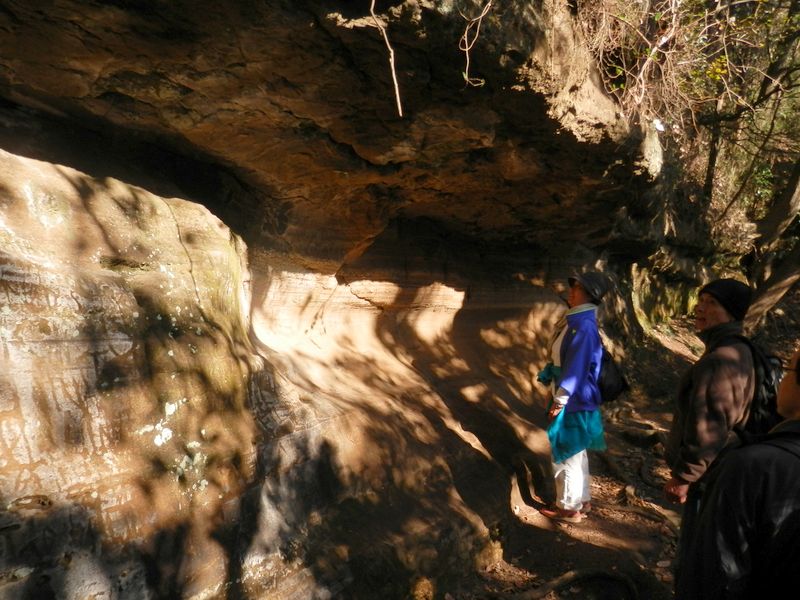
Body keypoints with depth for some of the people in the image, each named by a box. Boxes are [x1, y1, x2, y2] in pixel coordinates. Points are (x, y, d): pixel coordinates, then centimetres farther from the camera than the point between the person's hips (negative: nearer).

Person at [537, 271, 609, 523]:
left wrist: (559, 401, -20)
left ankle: (569, 507, 17)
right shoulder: (576, 322, 8)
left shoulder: (585, 326, -22)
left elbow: (577, 368, -24)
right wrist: (548, 375, 19)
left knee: (566, 454, 3)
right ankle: (582, 500, 35)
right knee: (575, 452, 20)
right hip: (572, 399, 10)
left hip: (573, 401, -10)